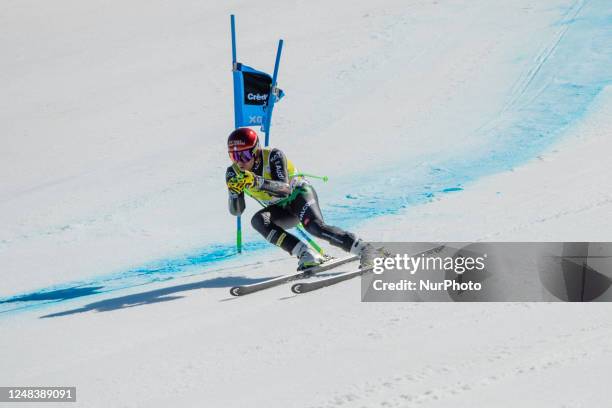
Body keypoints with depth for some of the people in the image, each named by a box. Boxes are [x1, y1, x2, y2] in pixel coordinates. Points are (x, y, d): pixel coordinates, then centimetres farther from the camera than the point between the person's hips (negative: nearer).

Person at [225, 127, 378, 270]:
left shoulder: (273, 156, -25)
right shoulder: (233, 173, -12)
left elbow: (285, 189, -35)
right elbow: (236, 211, -12)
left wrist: (257, 182, -48)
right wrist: (235, 191, -33)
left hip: (299, 193, -5)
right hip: (282, 210, 5)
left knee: (315, 226, -34)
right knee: (257, 220, -27)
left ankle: (363, 248, -27)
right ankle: (305, 253, -32)